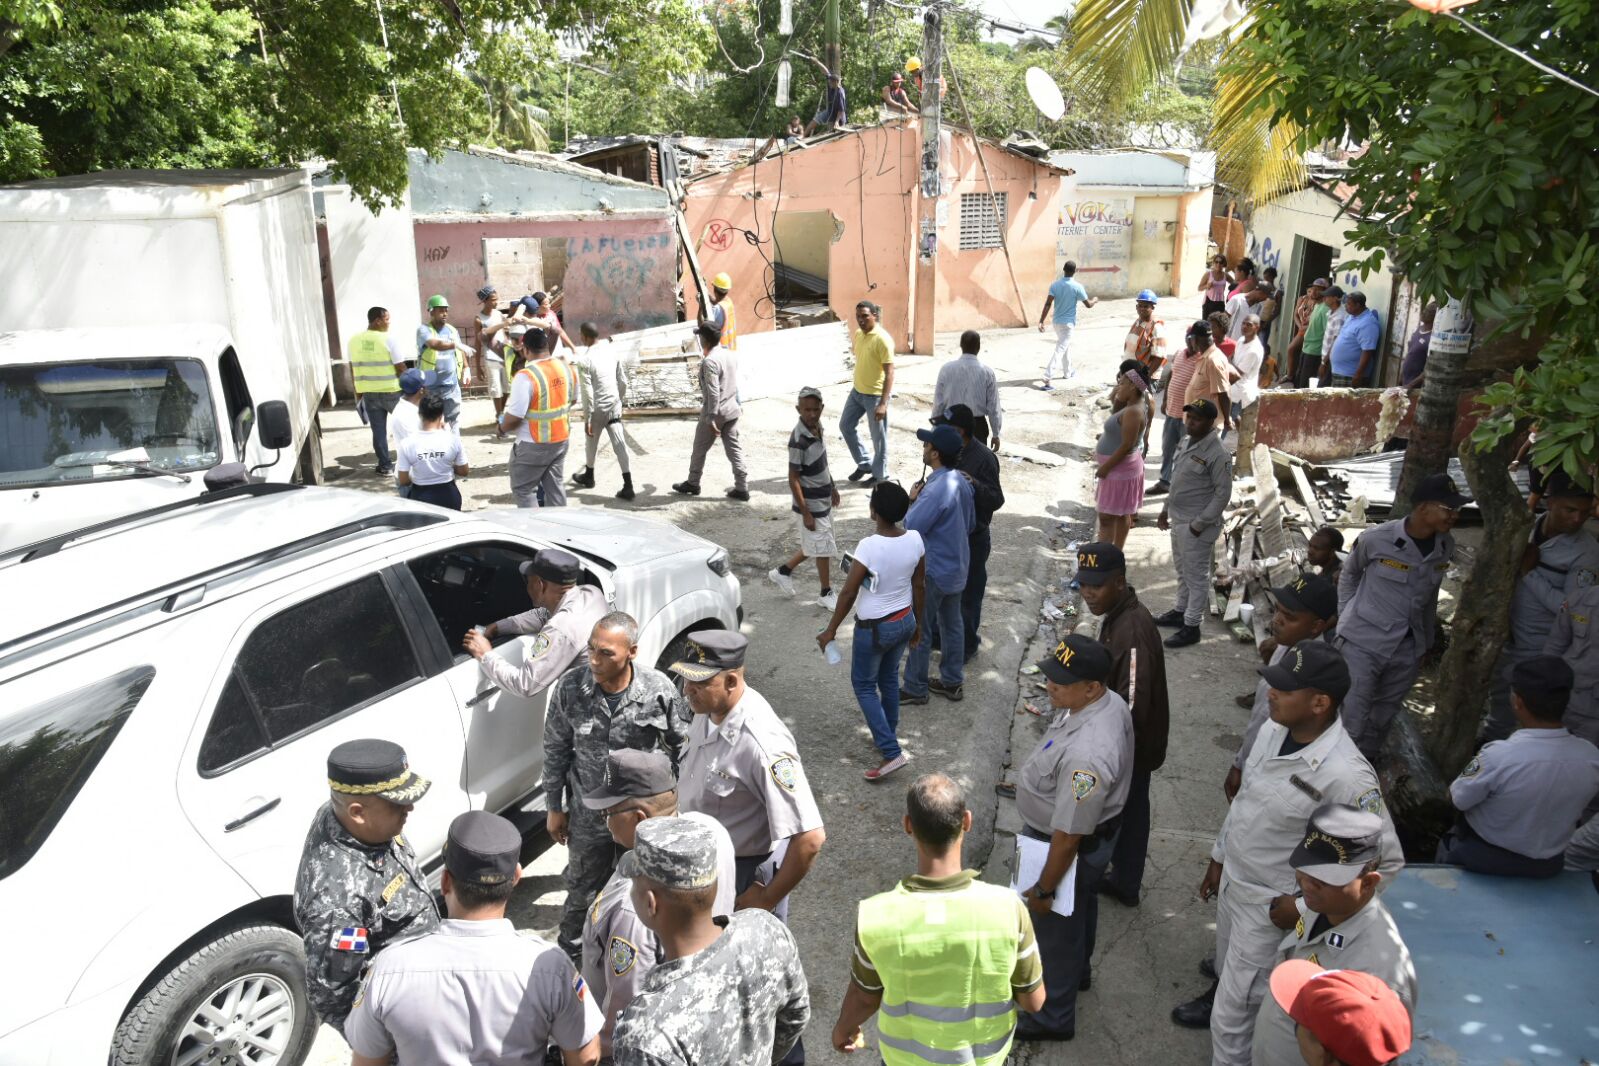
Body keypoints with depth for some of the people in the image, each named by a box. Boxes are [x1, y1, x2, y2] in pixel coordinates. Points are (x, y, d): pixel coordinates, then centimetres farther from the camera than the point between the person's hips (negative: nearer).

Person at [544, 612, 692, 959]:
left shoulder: (659, 689, -22)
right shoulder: (569, 688, -19)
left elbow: (682, 747, -7)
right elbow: (555, 751, -4)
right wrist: (554, 807, 2)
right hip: (588, 813, 1)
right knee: (583, 889, 21)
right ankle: (571, 950, 49)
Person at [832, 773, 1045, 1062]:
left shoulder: (877, 916, -31)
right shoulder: (1006, 908, -31)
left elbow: (865, 997, -11)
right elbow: (1033, 1001, -15)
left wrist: (843, 1028, 11)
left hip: (909, 1055, 0)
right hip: (984, 1052, 1)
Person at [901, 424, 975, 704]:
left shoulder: (936, 489, -28)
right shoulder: (961, 481, 1)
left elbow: (911, 528, -24)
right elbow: (971, 523, 12)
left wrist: (913, 500, -10)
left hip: (934, 570, -9)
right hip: (957, 566, 9)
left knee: (919, 630, 5)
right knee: (952, 624, 19)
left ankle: (915, 688, 17)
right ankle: (952, 682, 31)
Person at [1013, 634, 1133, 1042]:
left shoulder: (1086, 755, -42)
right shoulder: (1109, 702, -14)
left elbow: (1069, 836, -31)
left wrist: (1043, 890, -18)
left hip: (1073, 848, -9)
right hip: (1095, 829, 9)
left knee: (1055, 927, 16)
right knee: (1079, 909, 33)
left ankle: (1052, 1016, 40)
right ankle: (1076, 970, 60)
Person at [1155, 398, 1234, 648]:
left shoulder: (1217, 454, -22)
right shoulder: (1188, 442, 6)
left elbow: (1223, 493, -20)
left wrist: (1200, 524, -20)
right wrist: (1166, 508, 17)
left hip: (1196, 525, -9)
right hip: (1178, 519, 9)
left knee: (1196, 576, 2)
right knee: (1182, 570, 23)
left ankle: (1191, 627, 10)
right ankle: (1181, 611, 39)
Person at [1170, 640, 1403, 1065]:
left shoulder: (1347, 776, -33)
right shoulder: (1272, 731, -11)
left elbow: (1387, 861, -23)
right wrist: (1218, 858, 15)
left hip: (1272, 905, -7)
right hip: (1233, 880, 7)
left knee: (1234, 1016, 8)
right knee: (1229, 967, 34)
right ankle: (1221, 998, 63)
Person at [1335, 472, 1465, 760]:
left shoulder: (1446, 547, -2)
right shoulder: (1376, 539, -16)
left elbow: (1431, 595, 11)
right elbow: (1349, 573, 3)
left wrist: (1427, 643, 16)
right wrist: (1346, 615, 2)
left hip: (1408, 649, 5)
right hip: (1363, 642, -5)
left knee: (1382, 718, 17)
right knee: (1353, 720, -2)